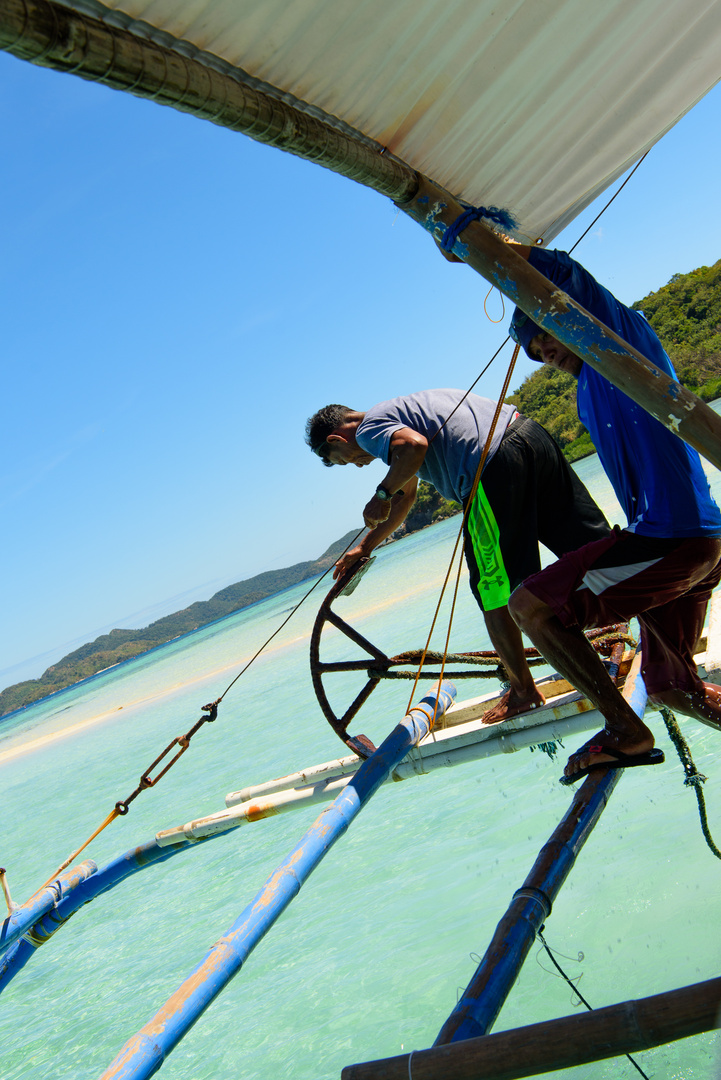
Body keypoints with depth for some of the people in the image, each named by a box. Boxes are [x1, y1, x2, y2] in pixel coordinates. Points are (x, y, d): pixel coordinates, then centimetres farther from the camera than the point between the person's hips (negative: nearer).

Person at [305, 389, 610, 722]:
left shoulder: (369, 427, 3)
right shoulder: (396, 412, 32)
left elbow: (415, 445, -21)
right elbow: (405, 497, 40)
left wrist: (382, 494, -5)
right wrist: (364, 547, 44)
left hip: (494, 465, -10)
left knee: (493, 591, 3)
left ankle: (522, 690, 15)